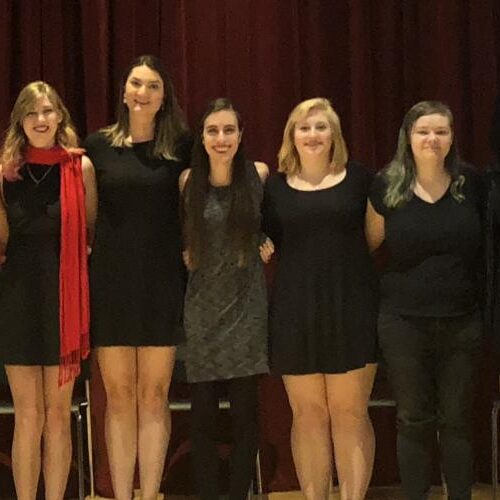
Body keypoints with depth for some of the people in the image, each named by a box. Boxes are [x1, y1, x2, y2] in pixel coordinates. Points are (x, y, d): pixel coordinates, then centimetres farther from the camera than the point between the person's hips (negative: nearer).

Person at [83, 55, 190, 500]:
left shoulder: (180, 147, 3)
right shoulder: (98, 145, 5)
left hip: (162, 283, 0)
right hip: (111, 282, 1)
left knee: (153, 396, 3)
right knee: (119, 395, 3)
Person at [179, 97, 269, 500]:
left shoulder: (259, 174, -1)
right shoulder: (188, 180, 2)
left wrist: (267, 245, 1)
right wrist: (186, 253, 2)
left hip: (246, 305, -1)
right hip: (202, 307, 1)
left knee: (245, 411, 2)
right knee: (203, 413, 4)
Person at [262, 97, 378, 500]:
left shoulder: (358, 178, 4)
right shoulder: (275, 187, 8)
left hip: (351, 308, -1)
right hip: (295, 312, 1)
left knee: (350, 413, 1)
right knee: (308, 415, 6)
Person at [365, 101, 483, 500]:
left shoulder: (471, 183, 0)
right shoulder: (388, 186, -3)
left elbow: (485, 245, 10)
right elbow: (368, 245, 8)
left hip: (462, 322, 1)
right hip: (404, 323, -1)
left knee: (456, 420, 9)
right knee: (414, 421, 9)